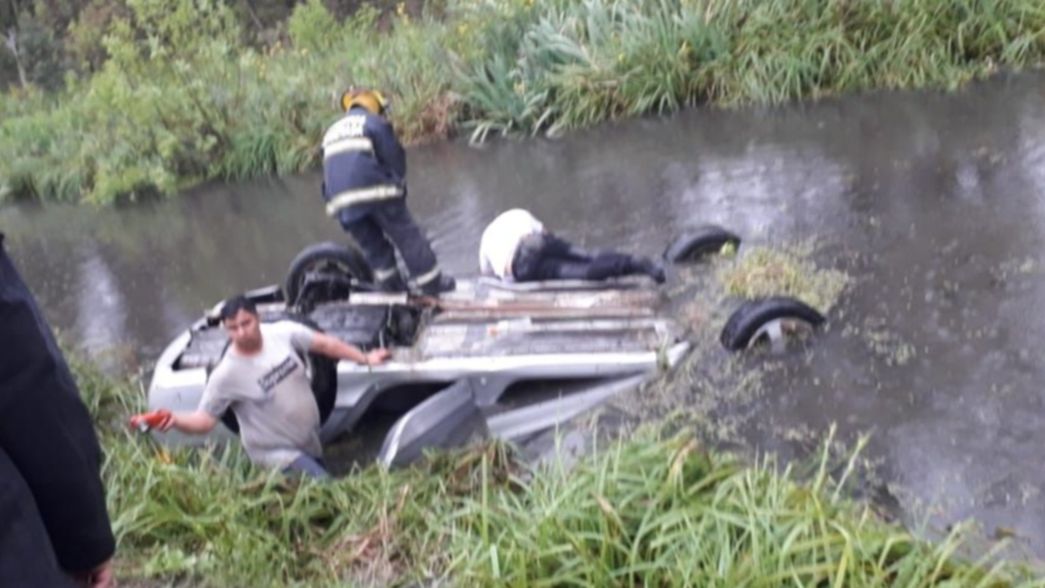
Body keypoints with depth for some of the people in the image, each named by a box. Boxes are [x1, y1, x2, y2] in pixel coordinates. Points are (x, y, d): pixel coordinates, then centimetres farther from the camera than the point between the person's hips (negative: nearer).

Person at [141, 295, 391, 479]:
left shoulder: (283, 332, -13)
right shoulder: (226, 374, -24)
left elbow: (326, 344, -1)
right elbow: (203, 421, -20)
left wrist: (364, 358, 0)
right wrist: (175, 419, -40)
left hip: (311, 441, 5)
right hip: (278, 453, -5)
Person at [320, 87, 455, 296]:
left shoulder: (331, 132, 26)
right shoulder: (374, 122, 7)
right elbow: (394, 157, 2)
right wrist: (399, 186, 14)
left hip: (340, 201, 5)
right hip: (375, 191, -5)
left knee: (371, 243, 18)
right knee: (406, 235, 3)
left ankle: (391, 283, 20)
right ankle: (431, 281, 5)